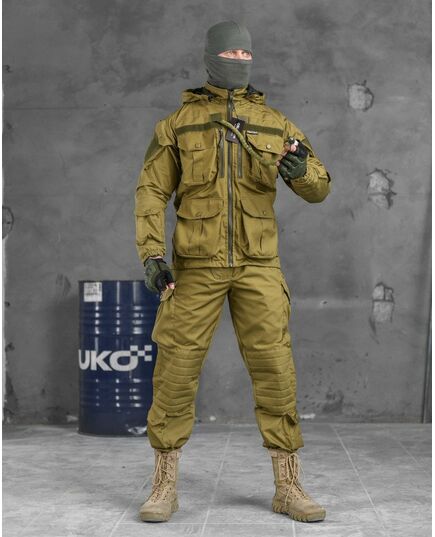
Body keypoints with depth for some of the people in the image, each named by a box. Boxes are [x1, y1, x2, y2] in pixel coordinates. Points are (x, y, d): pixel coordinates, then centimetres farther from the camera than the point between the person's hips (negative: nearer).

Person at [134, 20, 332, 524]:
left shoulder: (274, 124, 7)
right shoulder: (178, 123, 3)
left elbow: (318, 188, 3)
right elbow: (151, 191, 0)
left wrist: (303, 170, -22)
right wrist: (151, 254, -14)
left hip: (257, 265, 1)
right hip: (197, 264, -1)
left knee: (275, 370, -3)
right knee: (176, 370, -3)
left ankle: (288, 487, 8)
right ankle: (165, 486, 10)